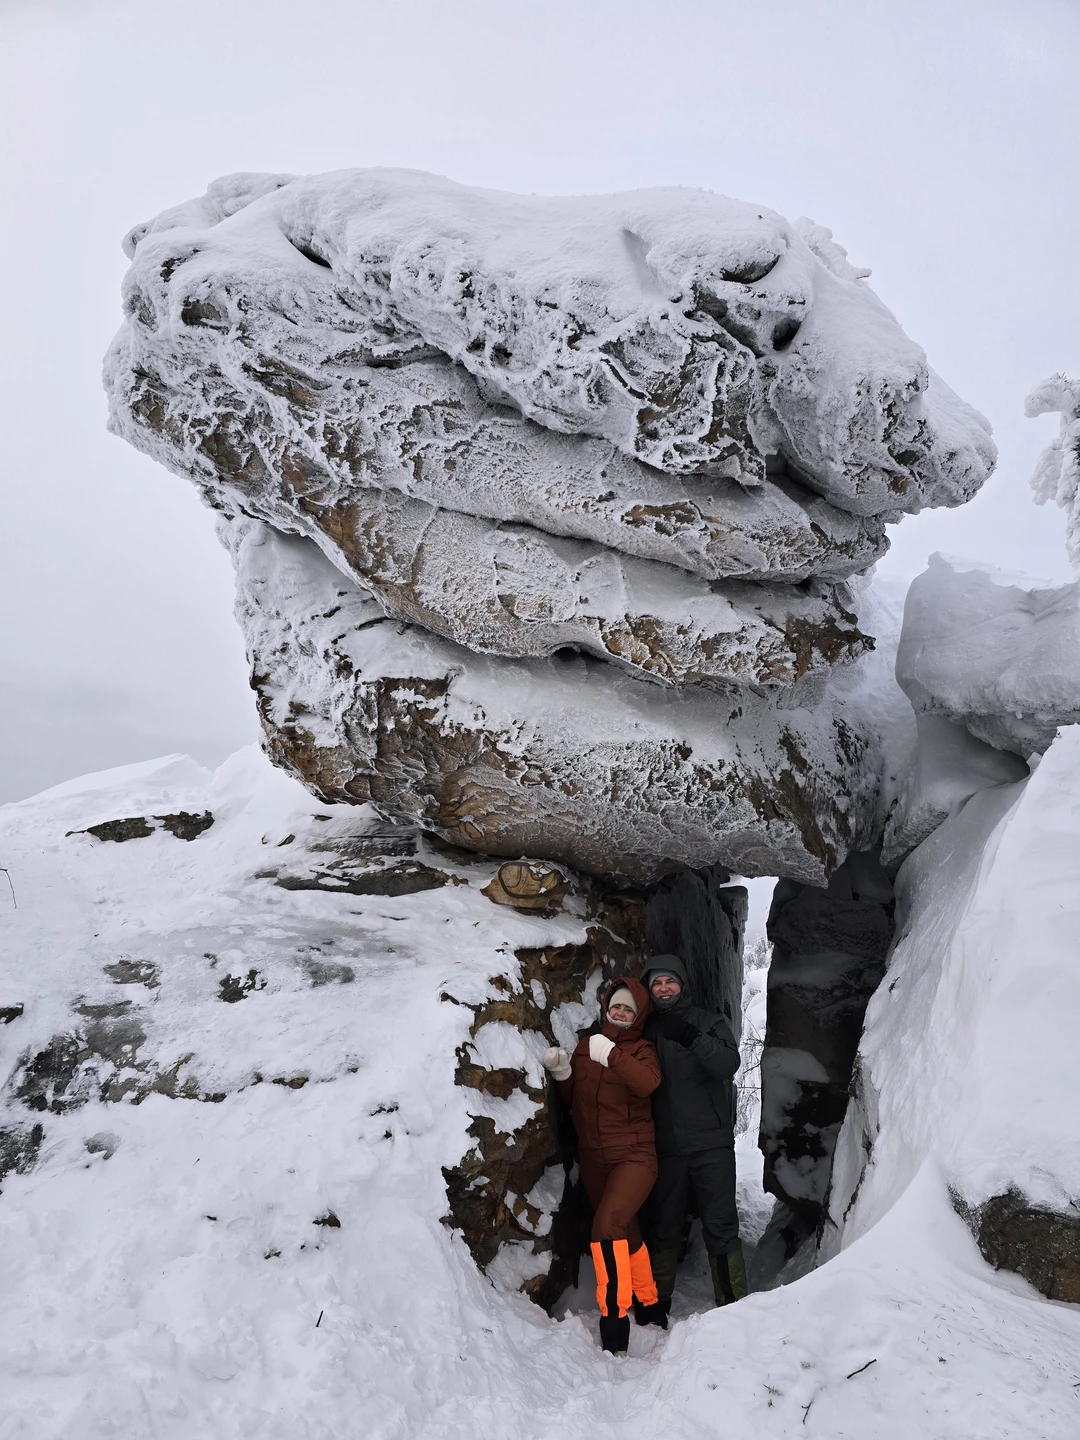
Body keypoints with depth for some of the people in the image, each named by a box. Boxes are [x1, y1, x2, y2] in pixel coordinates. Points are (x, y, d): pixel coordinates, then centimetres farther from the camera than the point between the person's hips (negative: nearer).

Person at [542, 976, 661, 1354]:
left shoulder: (640, 1050, -3)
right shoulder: (586, 1046, 9)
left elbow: (648, 1082, -26)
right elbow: (572, 1098, 13)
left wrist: (610, 1054, -28)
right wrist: (561, 1073, -5)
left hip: (633, 1156, -5)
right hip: (593, 1159, 5)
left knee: (608, 1226, -23)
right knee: (626, 1232, 17)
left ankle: (614, 1325, -16)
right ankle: (647, 1304, 36)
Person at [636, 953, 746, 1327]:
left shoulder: (709, 1022, 3)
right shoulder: (646, 1032, 10)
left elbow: (729, 1064, -14)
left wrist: (693, 1039, -27)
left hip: (711, 1144, -2)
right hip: (665, 1148, 2)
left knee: (720, 1227, -3)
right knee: (662, 1229, 9)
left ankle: (733, 1306, 6)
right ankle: (655, 1304, 21)